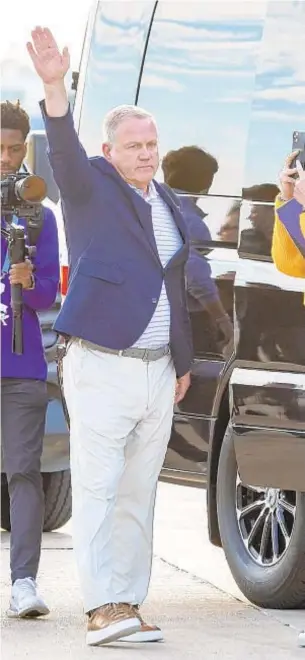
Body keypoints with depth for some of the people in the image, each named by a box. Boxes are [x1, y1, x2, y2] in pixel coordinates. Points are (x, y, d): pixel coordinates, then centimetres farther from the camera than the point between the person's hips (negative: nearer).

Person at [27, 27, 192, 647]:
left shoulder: (167, 204, 18)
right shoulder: (91, 187, 0)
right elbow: (64, 153, -22)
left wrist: (183, 360, 22)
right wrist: (55, 88, -39)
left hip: (157, 370, 6)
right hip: (101, 365, -6)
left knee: (138, 495, 7)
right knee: (97, 490, -9)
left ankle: (128, 606, 10)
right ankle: (103, 610, -12)